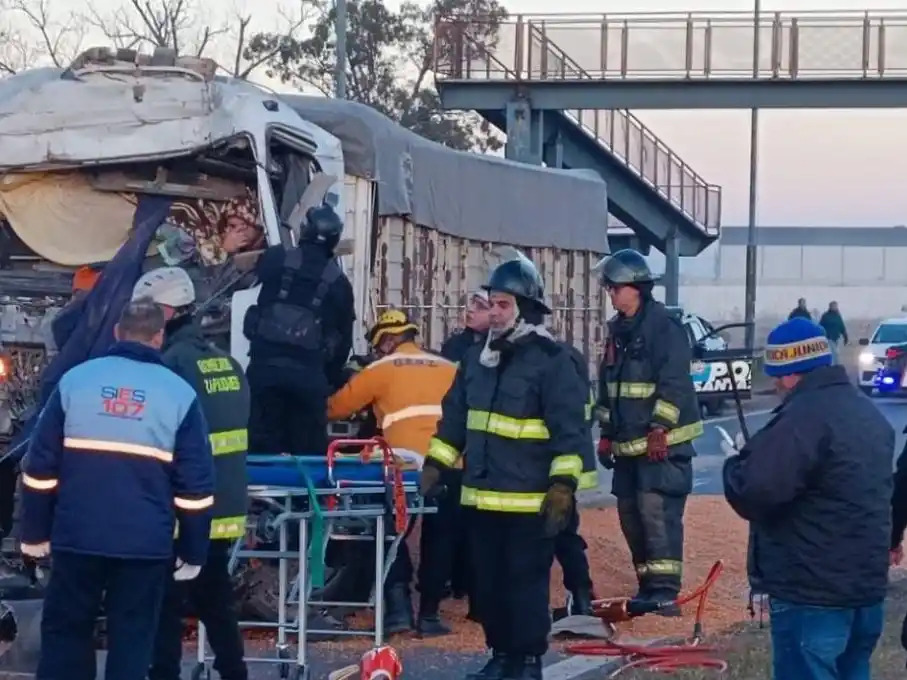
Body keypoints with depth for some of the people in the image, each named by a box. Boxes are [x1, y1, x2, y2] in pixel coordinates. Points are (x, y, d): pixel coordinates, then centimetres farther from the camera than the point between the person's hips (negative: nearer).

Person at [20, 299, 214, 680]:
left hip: (76, 537, 1)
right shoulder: (180, 393, 0)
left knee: (64, 632, 13)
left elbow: (40, 468, 3)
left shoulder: (75, 380, 2)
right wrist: (192, 553, 7)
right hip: (147, 544, -1)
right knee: (132, 639, 7)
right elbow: (195, 485, -1)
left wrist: (35, 533, 11)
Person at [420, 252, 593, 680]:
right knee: (488, 581, 12)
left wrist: (563, 486, -17)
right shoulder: (477, 357, 12)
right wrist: (435, 465, 16)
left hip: (530, 500, -7)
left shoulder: (551, 360, -9)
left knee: (526, 581, -1)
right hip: (482, 495, 7)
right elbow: (454, 417, 20)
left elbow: (569, 428, -12)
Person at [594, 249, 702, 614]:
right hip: (629, 441, 9)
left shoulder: (664, 326, -11)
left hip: (663, 441, -9)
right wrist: (607, 432, 20)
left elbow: (674, 383, -17)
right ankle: (648, 585, 19)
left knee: (657, 509, -16)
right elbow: (608, 383, 21)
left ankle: (665, 590, -16)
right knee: (630, 512, 10)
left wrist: (659, 428, -22)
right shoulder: (618, 329, 14)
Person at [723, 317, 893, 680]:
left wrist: (736, 460, -2)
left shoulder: (803, 417, -19)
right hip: (867, 583, 9)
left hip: (813, 591, -9)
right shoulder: (869, 412, 12)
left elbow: (753, 494, -25)